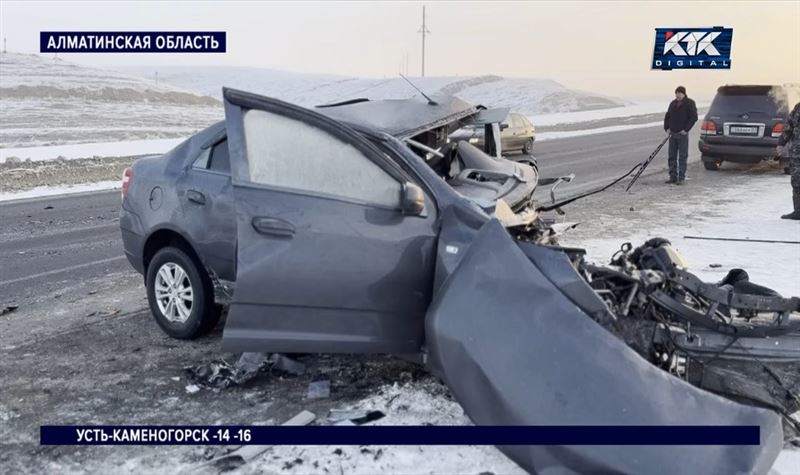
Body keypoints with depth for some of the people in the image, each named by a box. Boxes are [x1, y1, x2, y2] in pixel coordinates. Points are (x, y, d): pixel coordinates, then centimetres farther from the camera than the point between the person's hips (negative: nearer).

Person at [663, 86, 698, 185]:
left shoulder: (690, 103, -5)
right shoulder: (673, 103, 12)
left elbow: (694, 117, -11)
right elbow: (667, 116, 19)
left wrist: (686, 129, -14)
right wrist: (667, 128, 6)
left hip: (682, 134, -6)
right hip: (672, 134, 6)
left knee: (682, 157, -2)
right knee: (672, 156, 8)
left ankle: (681, 178, 1)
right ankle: (673, 177, 14)